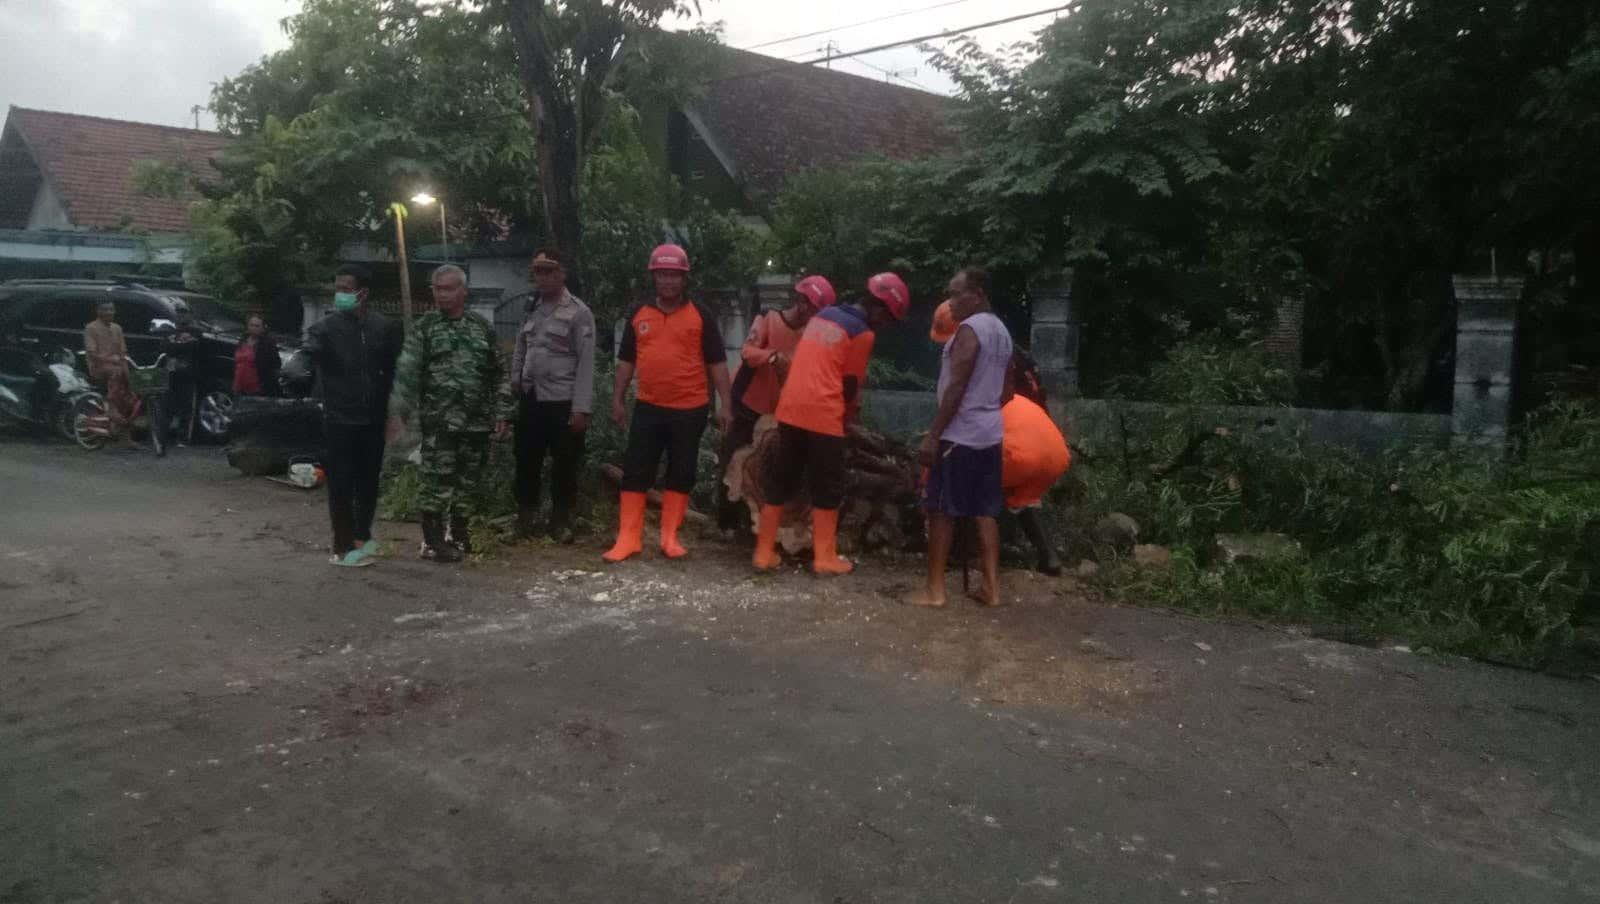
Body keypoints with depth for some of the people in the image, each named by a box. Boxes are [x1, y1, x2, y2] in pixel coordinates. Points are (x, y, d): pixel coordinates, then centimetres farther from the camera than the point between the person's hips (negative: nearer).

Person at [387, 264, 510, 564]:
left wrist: (500, 414, 8)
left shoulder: (483, 327, 10)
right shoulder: (424, 327, 0)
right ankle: (432, 540, 7)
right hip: (438, 420, -3)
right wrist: (397, 413, -15)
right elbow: (406, 372, -6)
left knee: (468, 479, 10)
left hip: (477, 421, 3)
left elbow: (496, 375, 13)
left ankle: (459, 532, 26)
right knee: (437, 479, -4)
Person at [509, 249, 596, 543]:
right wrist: (515, 383, 9)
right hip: (530, 400, 5)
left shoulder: (579, 313, -8)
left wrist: (581, 408, -16)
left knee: (564, 466, 4)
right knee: (526, 461, 12)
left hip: (562, 402, -5)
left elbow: (586, 363, -12)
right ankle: (525, 516, 26)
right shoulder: (531, 309, 11)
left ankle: (560, 521, 17)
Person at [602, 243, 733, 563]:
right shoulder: (639, 315, 8)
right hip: (648, 407, 2)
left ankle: (670, 538, 14)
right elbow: (626, 360, 13)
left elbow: (717, 363, 0)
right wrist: (617, 399, 8)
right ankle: (628, 538, 7)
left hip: (690, 409, -2)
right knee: (635, 472, 1)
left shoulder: (701, 316, 1)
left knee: (681, 475, 6)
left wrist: (725, 404, -6)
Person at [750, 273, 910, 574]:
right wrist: (848, 417, 19)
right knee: (828, 488, 6)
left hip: (790, 409, 7)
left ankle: (764, 552, 15)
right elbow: (851, 384, 2)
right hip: (822, 415, -7)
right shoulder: (863, 333, -4)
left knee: (781, 481, 12)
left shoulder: (823, 316, 18)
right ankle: (824, 557, 11)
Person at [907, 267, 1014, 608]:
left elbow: (956, 388, -19)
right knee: (985, 512, 10)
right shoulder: (1002, 331, 14)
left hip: (960, 435, -9)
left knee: (940, 510, -2)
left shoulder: (969, 329, -14)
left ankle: (934, 589, 1)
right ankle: (991, 587, 11)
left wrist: (933, 435, -18)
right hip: (990, 433, 9)